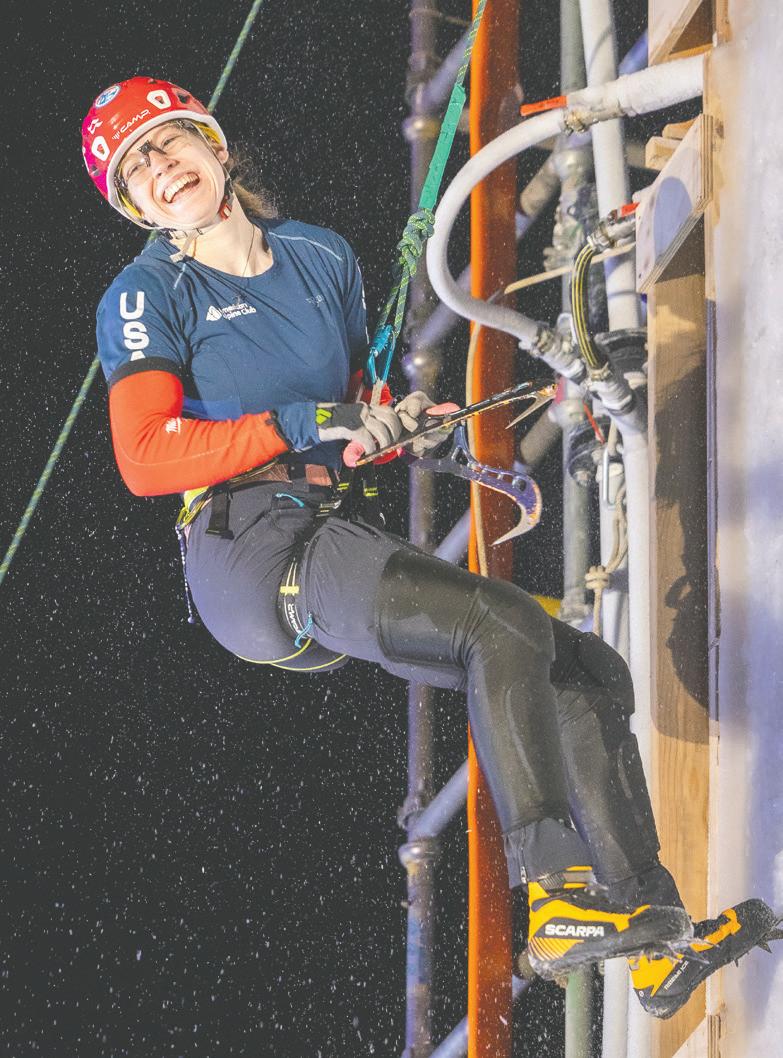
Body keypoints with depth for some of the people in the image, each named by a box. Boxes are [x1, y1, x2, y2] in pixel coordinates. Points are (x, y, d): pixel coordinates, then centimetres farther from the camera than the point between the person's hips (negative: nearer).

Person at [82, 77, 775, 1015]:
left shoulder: (323, 258, 19)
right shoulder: (146, 297, 2)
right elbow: (145, 460, -11)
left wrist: (394, 427, 6)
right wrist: (304, 423, -19)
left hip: (334, 540, 7)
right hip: (250, 556, -7)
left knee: (587, 673, -5)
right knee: (508, 629, -28)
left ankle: (659, 944, -5)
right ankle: (560, 906, -29)